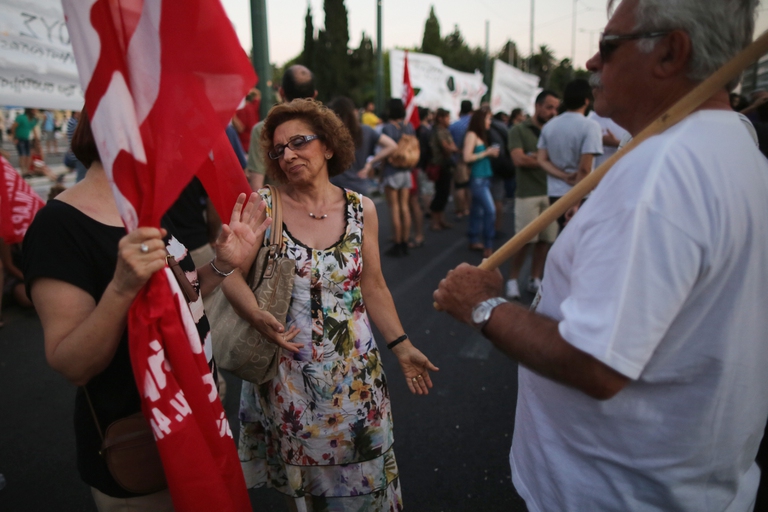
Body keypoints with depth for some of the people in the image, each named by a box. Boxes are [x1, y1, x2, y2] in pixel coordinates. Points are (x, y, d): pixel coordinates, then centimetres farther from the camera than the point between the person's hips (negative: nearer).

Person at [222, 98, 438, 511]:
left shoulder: (361, 210, -1)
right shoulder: (263, 206, -7)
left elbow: (372, 287, 5)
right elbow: (232, 275, -8)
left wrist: (402, 347, 7)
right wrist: (258, 317, -27)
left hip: (354, 370, 2)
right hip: (287, 374, -1)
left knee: (360, 467, 14)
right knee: (299, 470, 15)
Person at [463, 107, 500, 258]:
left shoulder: (481, 135, 14)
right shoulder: (471, 135, -10)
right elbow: (467, 157, -16)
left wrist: (491, 153, 1)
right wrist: (486, 153, -12)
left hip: (484, 178, 9)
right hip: (478, 179, -9)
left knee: (478, 210, 14)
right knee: (490, 210, -15)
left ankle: (474, 241, 24)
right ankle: (488, 247, -12)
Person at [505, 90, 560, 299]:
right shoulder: (519, 130, 2)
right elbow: (519, 159, -10)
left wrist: (534, 157, -8)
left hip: (551, 193, 4)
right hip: (528, 194, -4)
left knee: (545, 240, 5)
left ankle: (535, 280, 18)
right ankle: (512, 280, 11)